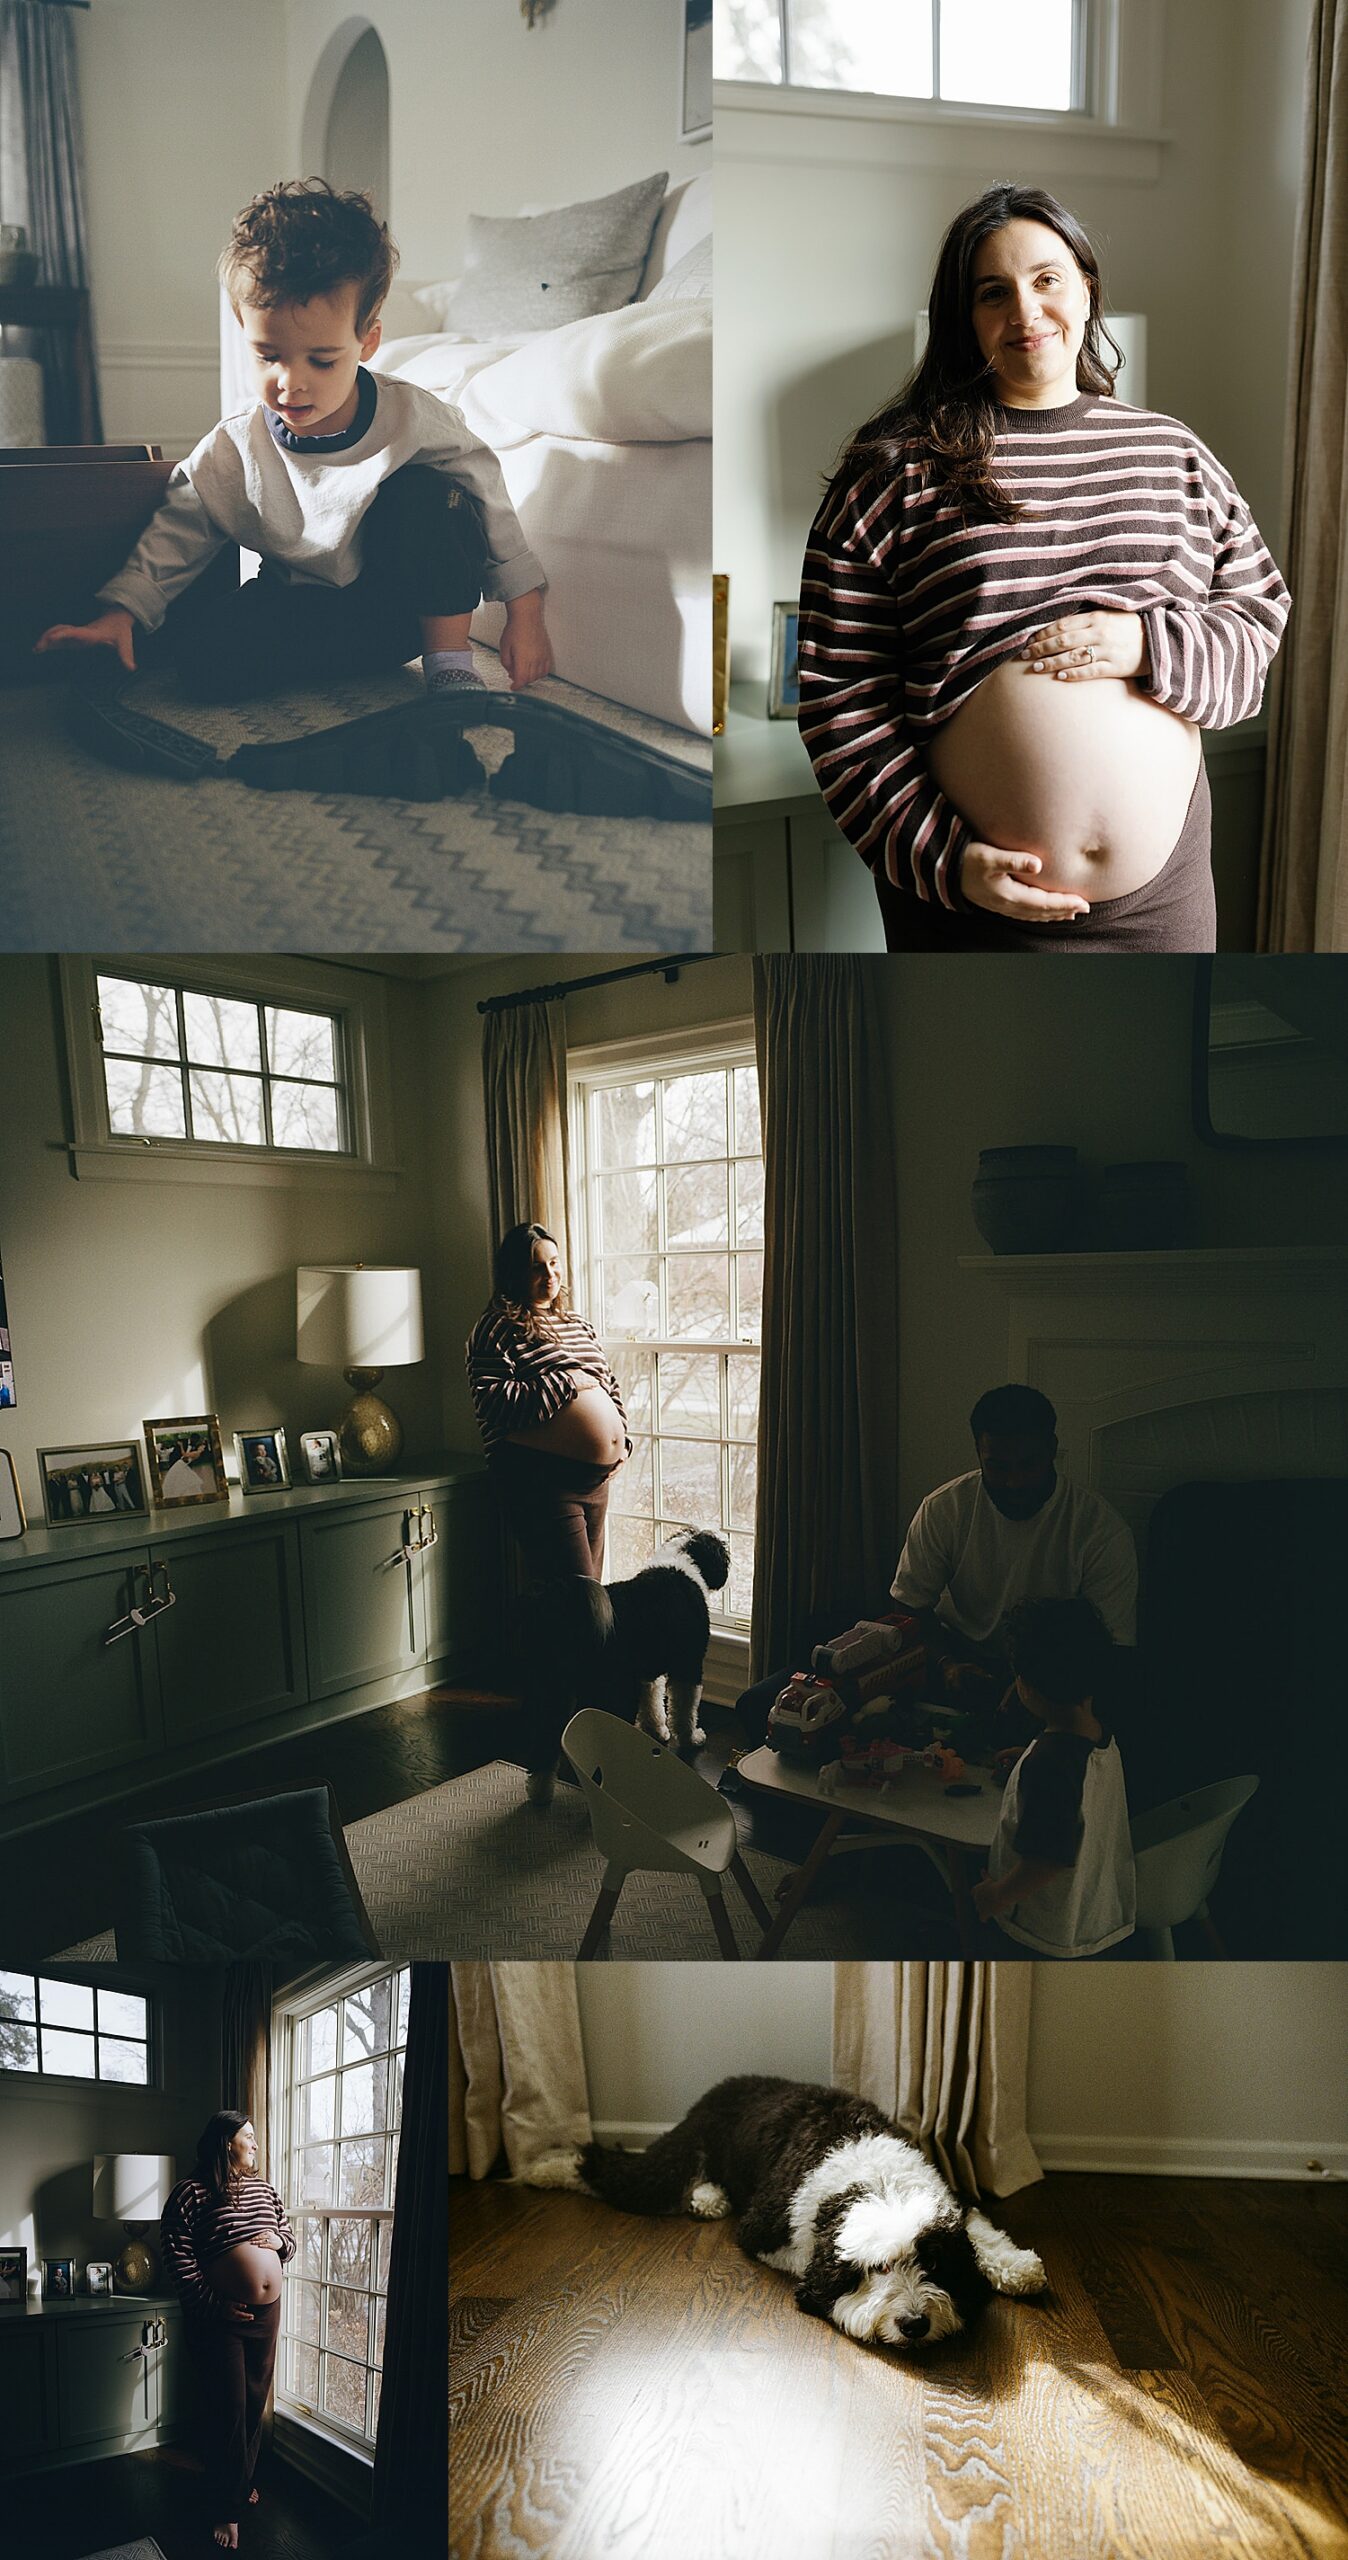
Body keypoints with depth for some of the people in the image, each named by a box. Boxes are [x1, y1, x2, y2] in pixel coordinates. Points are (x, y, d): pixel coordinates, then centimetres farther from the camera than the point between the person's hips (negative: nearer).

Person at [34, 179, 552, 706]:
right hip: (304, 612, 1)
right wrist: (121, 614, -15)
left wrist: (524, 611, -5)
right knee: (202, 654, -26)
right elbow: (175, 536, 0)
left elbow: (488, 498, -1)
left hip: (411, 603, 0)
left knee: (425, 493, -25)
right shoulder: (230, 455, -8)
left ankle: (449, 660, -15)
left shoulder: (414, 417, -11)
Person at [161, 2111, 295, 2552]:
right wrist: (215, 2305, -19)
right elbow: (179, 2258, -15)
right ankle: (226, 2509, 17)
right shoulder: (191, 2193, -11)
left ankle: (243, 2482, 36)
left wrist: (278, 2242, -7)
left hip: (267, 2313, 6)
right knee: (227, 2411, 0)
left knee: (255, 2404, 15)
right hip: (219, 2318, -6)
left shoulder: (264, 2189, 9)